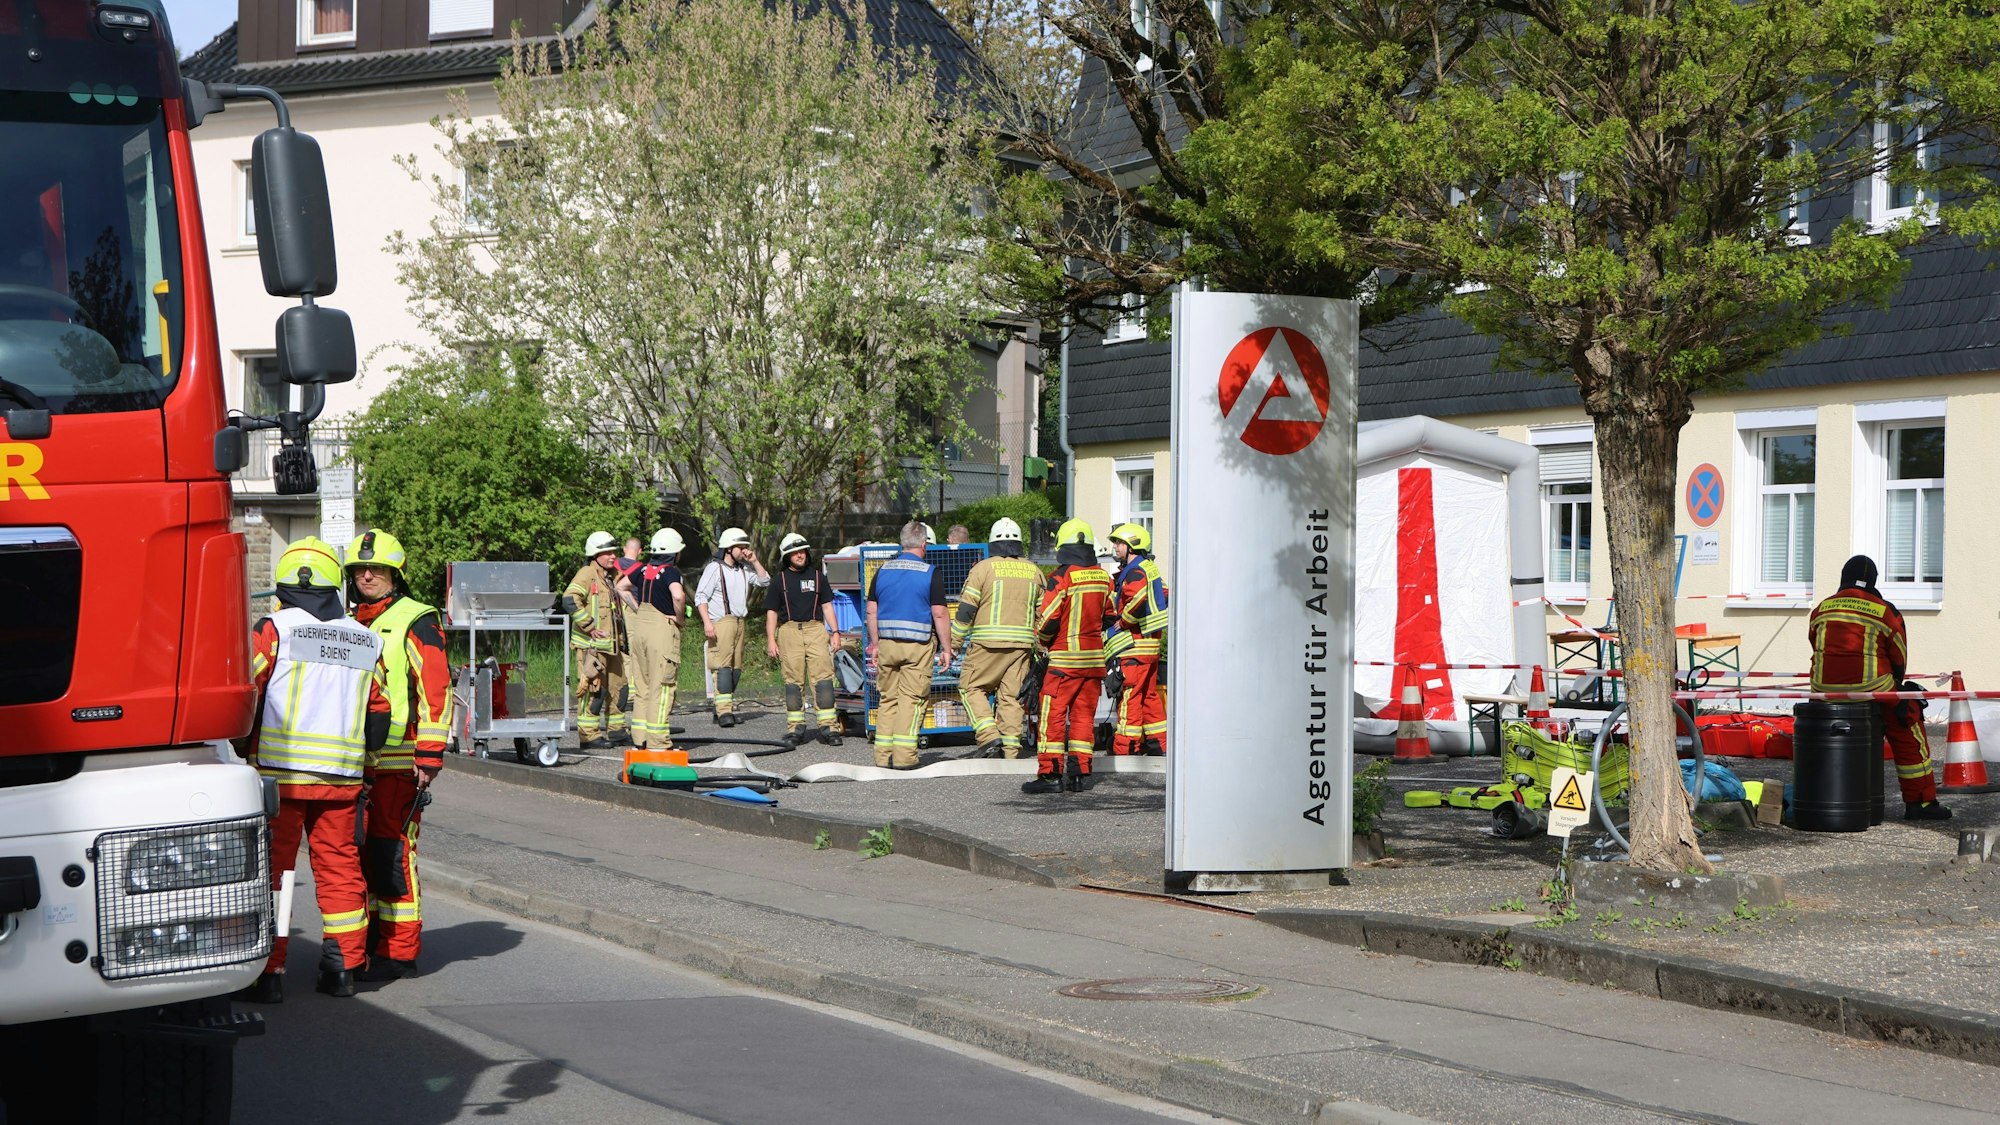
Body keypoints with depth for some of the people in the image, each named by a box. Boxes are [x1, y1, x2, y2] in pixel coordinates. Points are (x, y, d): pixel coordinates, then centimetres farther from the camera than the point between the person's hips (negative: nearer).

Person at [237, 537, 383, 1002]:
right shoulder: (366, 641, 11)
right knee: (340, 865, 12)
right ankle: (344, 967, 14)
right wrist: (364, 763, 22)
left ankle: (268, 972, -2)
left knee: (270, 866, 1)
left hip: (280, 771, -4)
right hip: (341, 773, 4)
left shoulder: (274, 629, -4)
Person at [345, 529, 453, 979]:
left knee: (392, 852, -8)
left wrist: (429, 756, -16)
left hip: (398, 760, -8)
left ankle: (399, 951, -4)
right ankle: (368, 941, 20)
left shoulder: (415, 622, -6)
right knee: (359, 850, 10)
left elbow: (436, 692, -11)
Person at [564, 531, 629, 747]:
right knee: (593, 688, -9)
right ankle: (588, 734, -6)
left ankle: (616, 729, 27)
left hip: (613, 644, 9)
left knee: (618, 685, 15)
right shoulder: (586, 574, -11)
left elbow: (622, 605, 33)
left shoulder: (614, 575, 15)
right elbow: (570, 601, -26)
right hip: (591, 644, -9)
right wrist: (590, 627, -23)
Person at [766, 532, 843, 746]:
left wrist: (835, 632, 6)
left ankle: (828, 726, -9)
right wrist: (770, 640, 0)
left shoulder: (817, 576, 14)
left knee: (823, 677, -8)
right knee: (793, 680, 0)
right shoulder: (779, 580, 10)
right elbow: (772, 612, 9)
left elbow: (827, 606, 15)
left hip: (815, 628, 1)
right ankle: (795, 728, 5)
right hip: (789, 630, -1)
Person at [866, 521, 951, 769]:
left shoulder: (882, 570, 7)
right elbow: (939, 614, -9)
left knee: (887, 698, 11)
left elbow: (871, 611, 10)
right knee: (912, 698, -1)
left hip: (886, 643, 4)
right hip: (918, 644, -4)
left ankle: (883, 756, 9)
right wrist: (947, 648, -3)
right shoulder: (931, 573, -6)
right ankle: (904, 757, -7)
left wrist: (875, 644, 17)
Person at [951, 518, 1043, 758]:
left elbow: (966, 610, -5)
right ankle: (1011, 749, 6)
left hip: (989, 642, -4)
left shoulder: (984, 568, -3)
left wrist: (954, 643, 0)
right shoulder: (1033, 571, 11)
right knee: (1011, 695, 7)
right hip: (1022, 643, 4)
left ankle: (989, 736, -9)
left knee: (971, 687, 6)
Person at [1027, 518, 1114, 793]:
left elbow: (1048, 621, -12)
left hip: (1064, 657, -6)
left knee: (1052, 714, -3)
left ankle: (1050, 773, -6)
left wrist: (1042, 639, 9)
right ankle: (1080, 772, 10)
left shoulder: (1061, 578, -12)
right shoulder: (1103, 578, 6)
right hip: (1094, 657, 6)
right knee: (1084, 714, 11)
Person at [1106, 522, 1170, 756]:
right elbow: (1164, 595, 23)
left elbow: (1138, 601, -30)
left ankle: (1124, 747, -10)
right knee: (1150, 694, 15)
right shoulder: (1150, 568, 17)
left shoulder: (1134, 572, -14)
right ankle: (1158, 743, 18)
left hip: (1136, 643, -10)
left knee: (1129, 695, -9)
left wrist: (1122, 621, -15)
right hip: (1153, 641, 10)